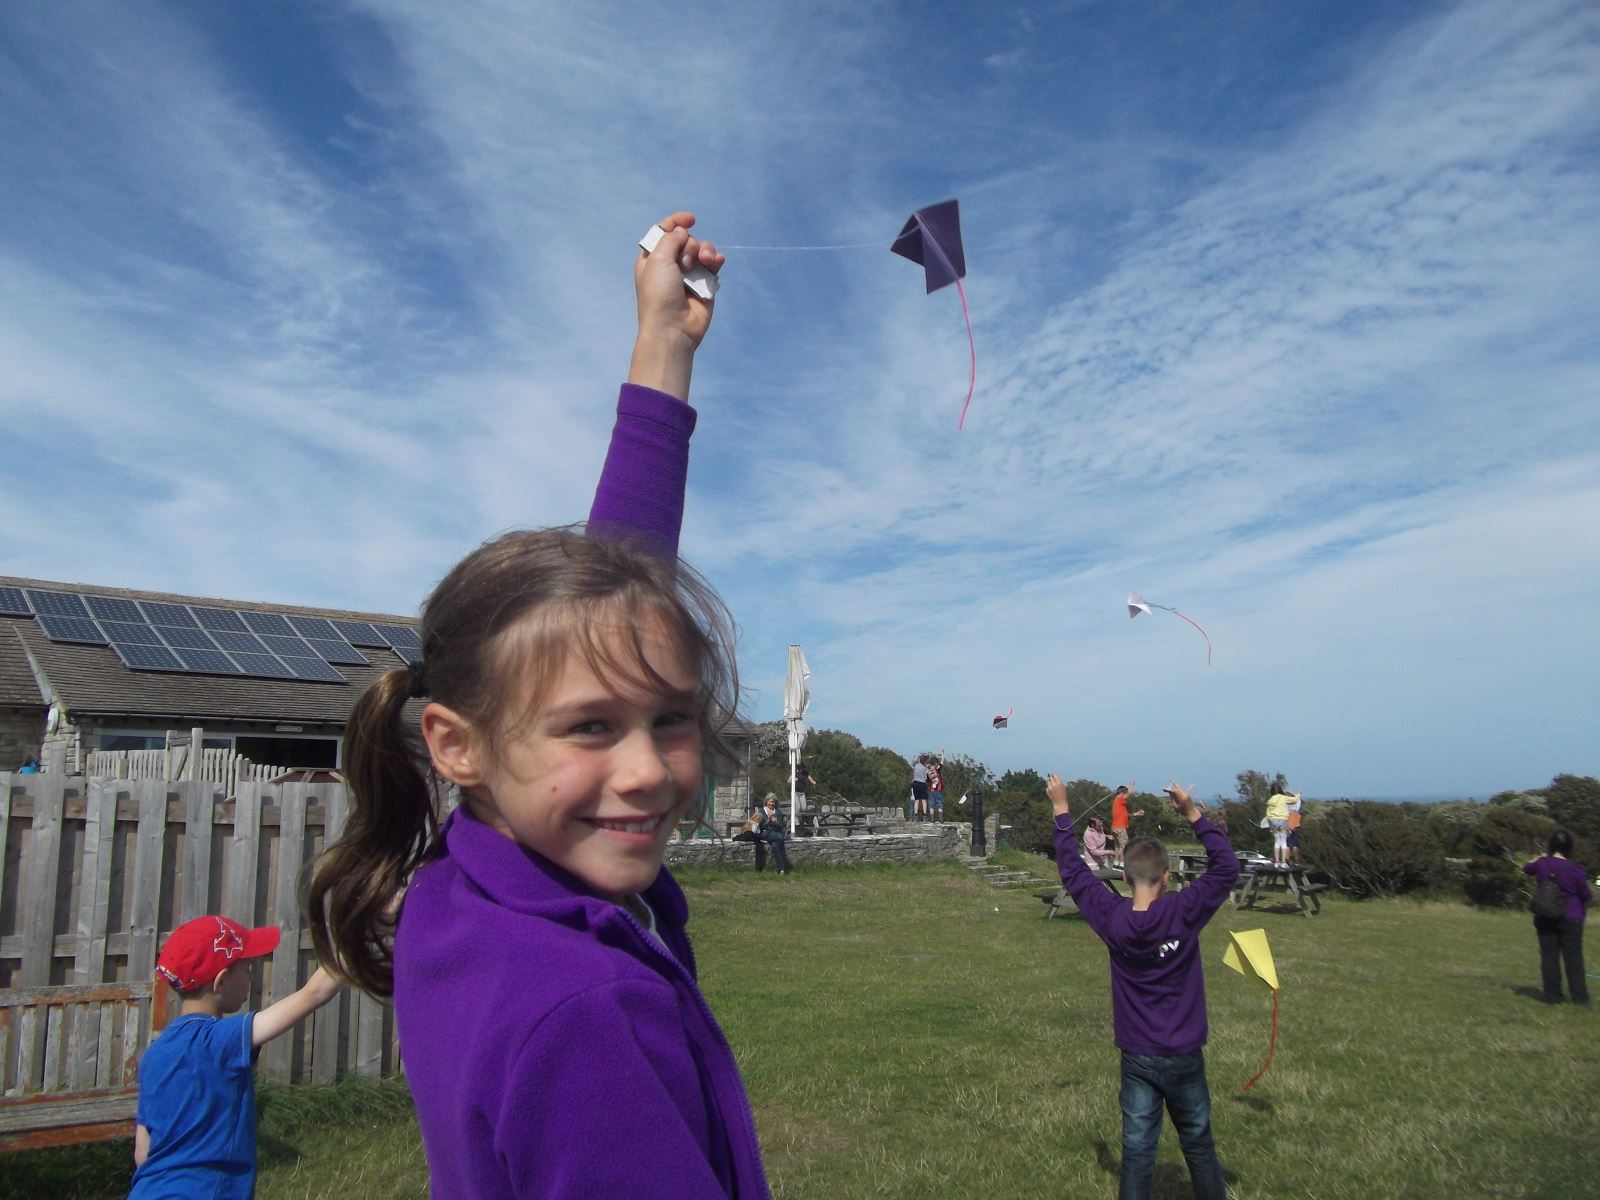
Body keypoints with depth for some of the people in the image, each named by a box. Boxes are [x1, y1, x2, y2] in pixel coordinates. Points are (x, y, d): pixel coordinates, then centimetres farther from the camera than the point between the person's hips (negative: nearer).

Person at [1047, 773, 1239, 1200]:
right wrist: (1193, 814, -13)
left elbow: (1072, 872, 0)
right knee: (1198, 1145, 18)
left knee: (1137, 1151, 8)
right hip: (1185, 1056, -1)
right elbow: (1226, 867, -10)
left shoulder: (1111, 918, -12)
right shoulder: (1184, 913, -18)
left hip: (1137, 1057, 1)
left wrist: (1061, 811, 5)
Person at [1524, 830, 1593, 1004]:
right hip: (1571, 918, -2)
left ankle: (1552, 995, 10)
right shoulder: (1575, 870, -14)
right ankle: (1579, 996, 6)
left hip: (1544, 918, 2)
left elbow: (1526, 867, 19)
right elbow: (1588, 897, -2)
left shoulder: (1541, 864, -5)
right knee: (1573, 957, 4)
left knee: (1549, 956, 7)